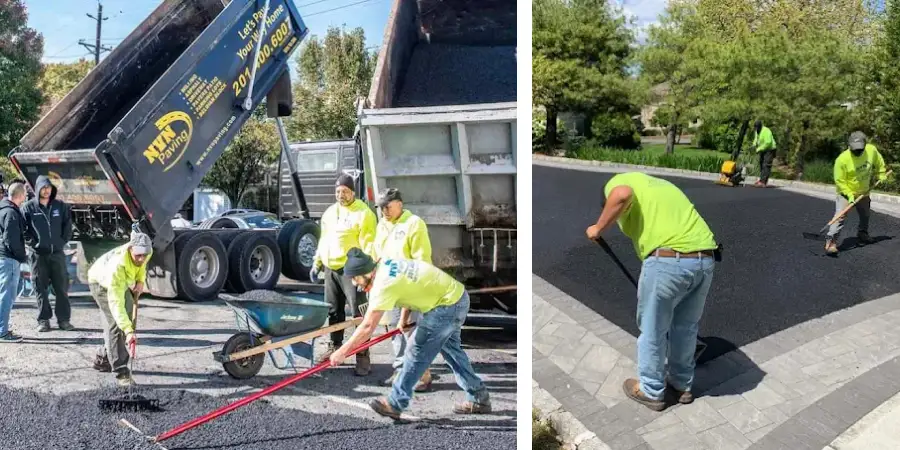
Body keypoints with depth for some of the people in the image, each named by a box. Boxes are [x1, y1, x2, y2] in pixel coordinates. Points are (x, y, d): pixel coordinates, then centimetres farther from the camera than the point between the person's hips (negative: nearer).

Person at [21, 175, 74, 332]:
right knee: (41, 289, 4)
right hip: (38, 254, -2)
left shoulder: (60, 206, 6)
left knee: (62, 287, 4)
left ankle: (64, 319, 10)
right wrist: (33, 243, -8)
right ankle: (43, 320, 12)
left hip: (57, 253, 2)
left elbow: (67, 226, 10)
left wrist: (63, 242, 1)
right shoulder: (28, 207, -1)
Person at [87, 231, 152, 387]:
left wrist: (140, 281, -15)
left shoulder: (146, 252, -28)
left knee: (127, 320, 11)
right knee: (116, 325, -18)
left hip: (121, 282, 7)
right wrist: (128, 331, -56)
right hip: (101, 283, -7)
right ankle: (121, 371, -17)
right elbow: (116, 304, -49)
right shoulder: (118, 266, -46)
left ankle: (103, 360, 30)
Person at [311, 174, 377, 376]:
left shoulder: (363, 213, -8)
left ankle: (363, 356, -4)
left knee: (359, 312, -7)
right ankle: (334, 347, 29)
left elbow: (368, 244, -14)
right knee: (334, 311, 16)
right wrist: (316, 263, 19)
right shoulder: (330, 212, 16)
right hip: (330, 268, 7)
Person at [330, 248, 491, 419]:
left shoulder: (383, 285, -24)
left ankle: (395, 404, 2)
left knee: (417, 351, -6)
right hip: (457, 295, 10)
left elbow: (367, 327, -22)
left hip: (448, 305, -10)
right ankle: (479, 399, 31)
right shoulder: (385, 264, 1)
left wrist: (342, 352, -15)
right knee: (450, 348, 21)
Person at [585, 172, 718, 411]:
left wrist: (598, 228, -2)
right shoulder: (661, 184, 33)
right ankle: (682, 385, 44)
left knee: (652, 329, 16)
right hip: (705, 259, 7)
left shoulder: (618, 181, 11)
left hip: (668, 262, -7)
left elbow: (622, 195, -17)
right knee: (686, 327, 27)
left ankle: (651, 392, 33)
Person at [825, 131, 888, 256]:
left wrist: (881, 175, 9)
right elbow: (839, 180, -21)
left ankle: (862, 235, 48)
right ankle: (831, 242, -26)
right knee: (840, 216, -22)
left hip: (864, 192, 6)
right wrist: (849, 195, -26)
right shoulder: (842, 159, -28)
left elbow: (878, 162, 10)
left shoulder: (872, 150, -15)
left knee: (866, 215, 24)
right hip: (845, 191, -6)